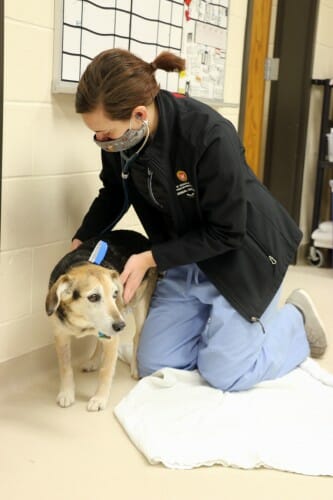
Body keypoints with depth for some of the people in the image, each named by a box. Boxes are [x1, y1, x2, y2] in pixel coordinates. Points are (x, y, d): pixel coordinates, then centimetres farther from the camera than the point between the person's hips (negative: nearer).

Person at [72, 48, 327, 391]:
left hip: (242, 254, -6)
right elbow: (115, 194, 7)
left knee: (224, 374, -3)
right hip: (186, 257, 6)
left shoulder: (210, 136, -34)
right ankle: (220, 323, 28)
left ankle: (296, 320, 22)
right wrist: (79, 243, -5)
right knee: (153, 367, 5)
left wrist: (151, 259, -24)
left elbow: (226, 232, -24)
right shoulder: (119, 137, -15)